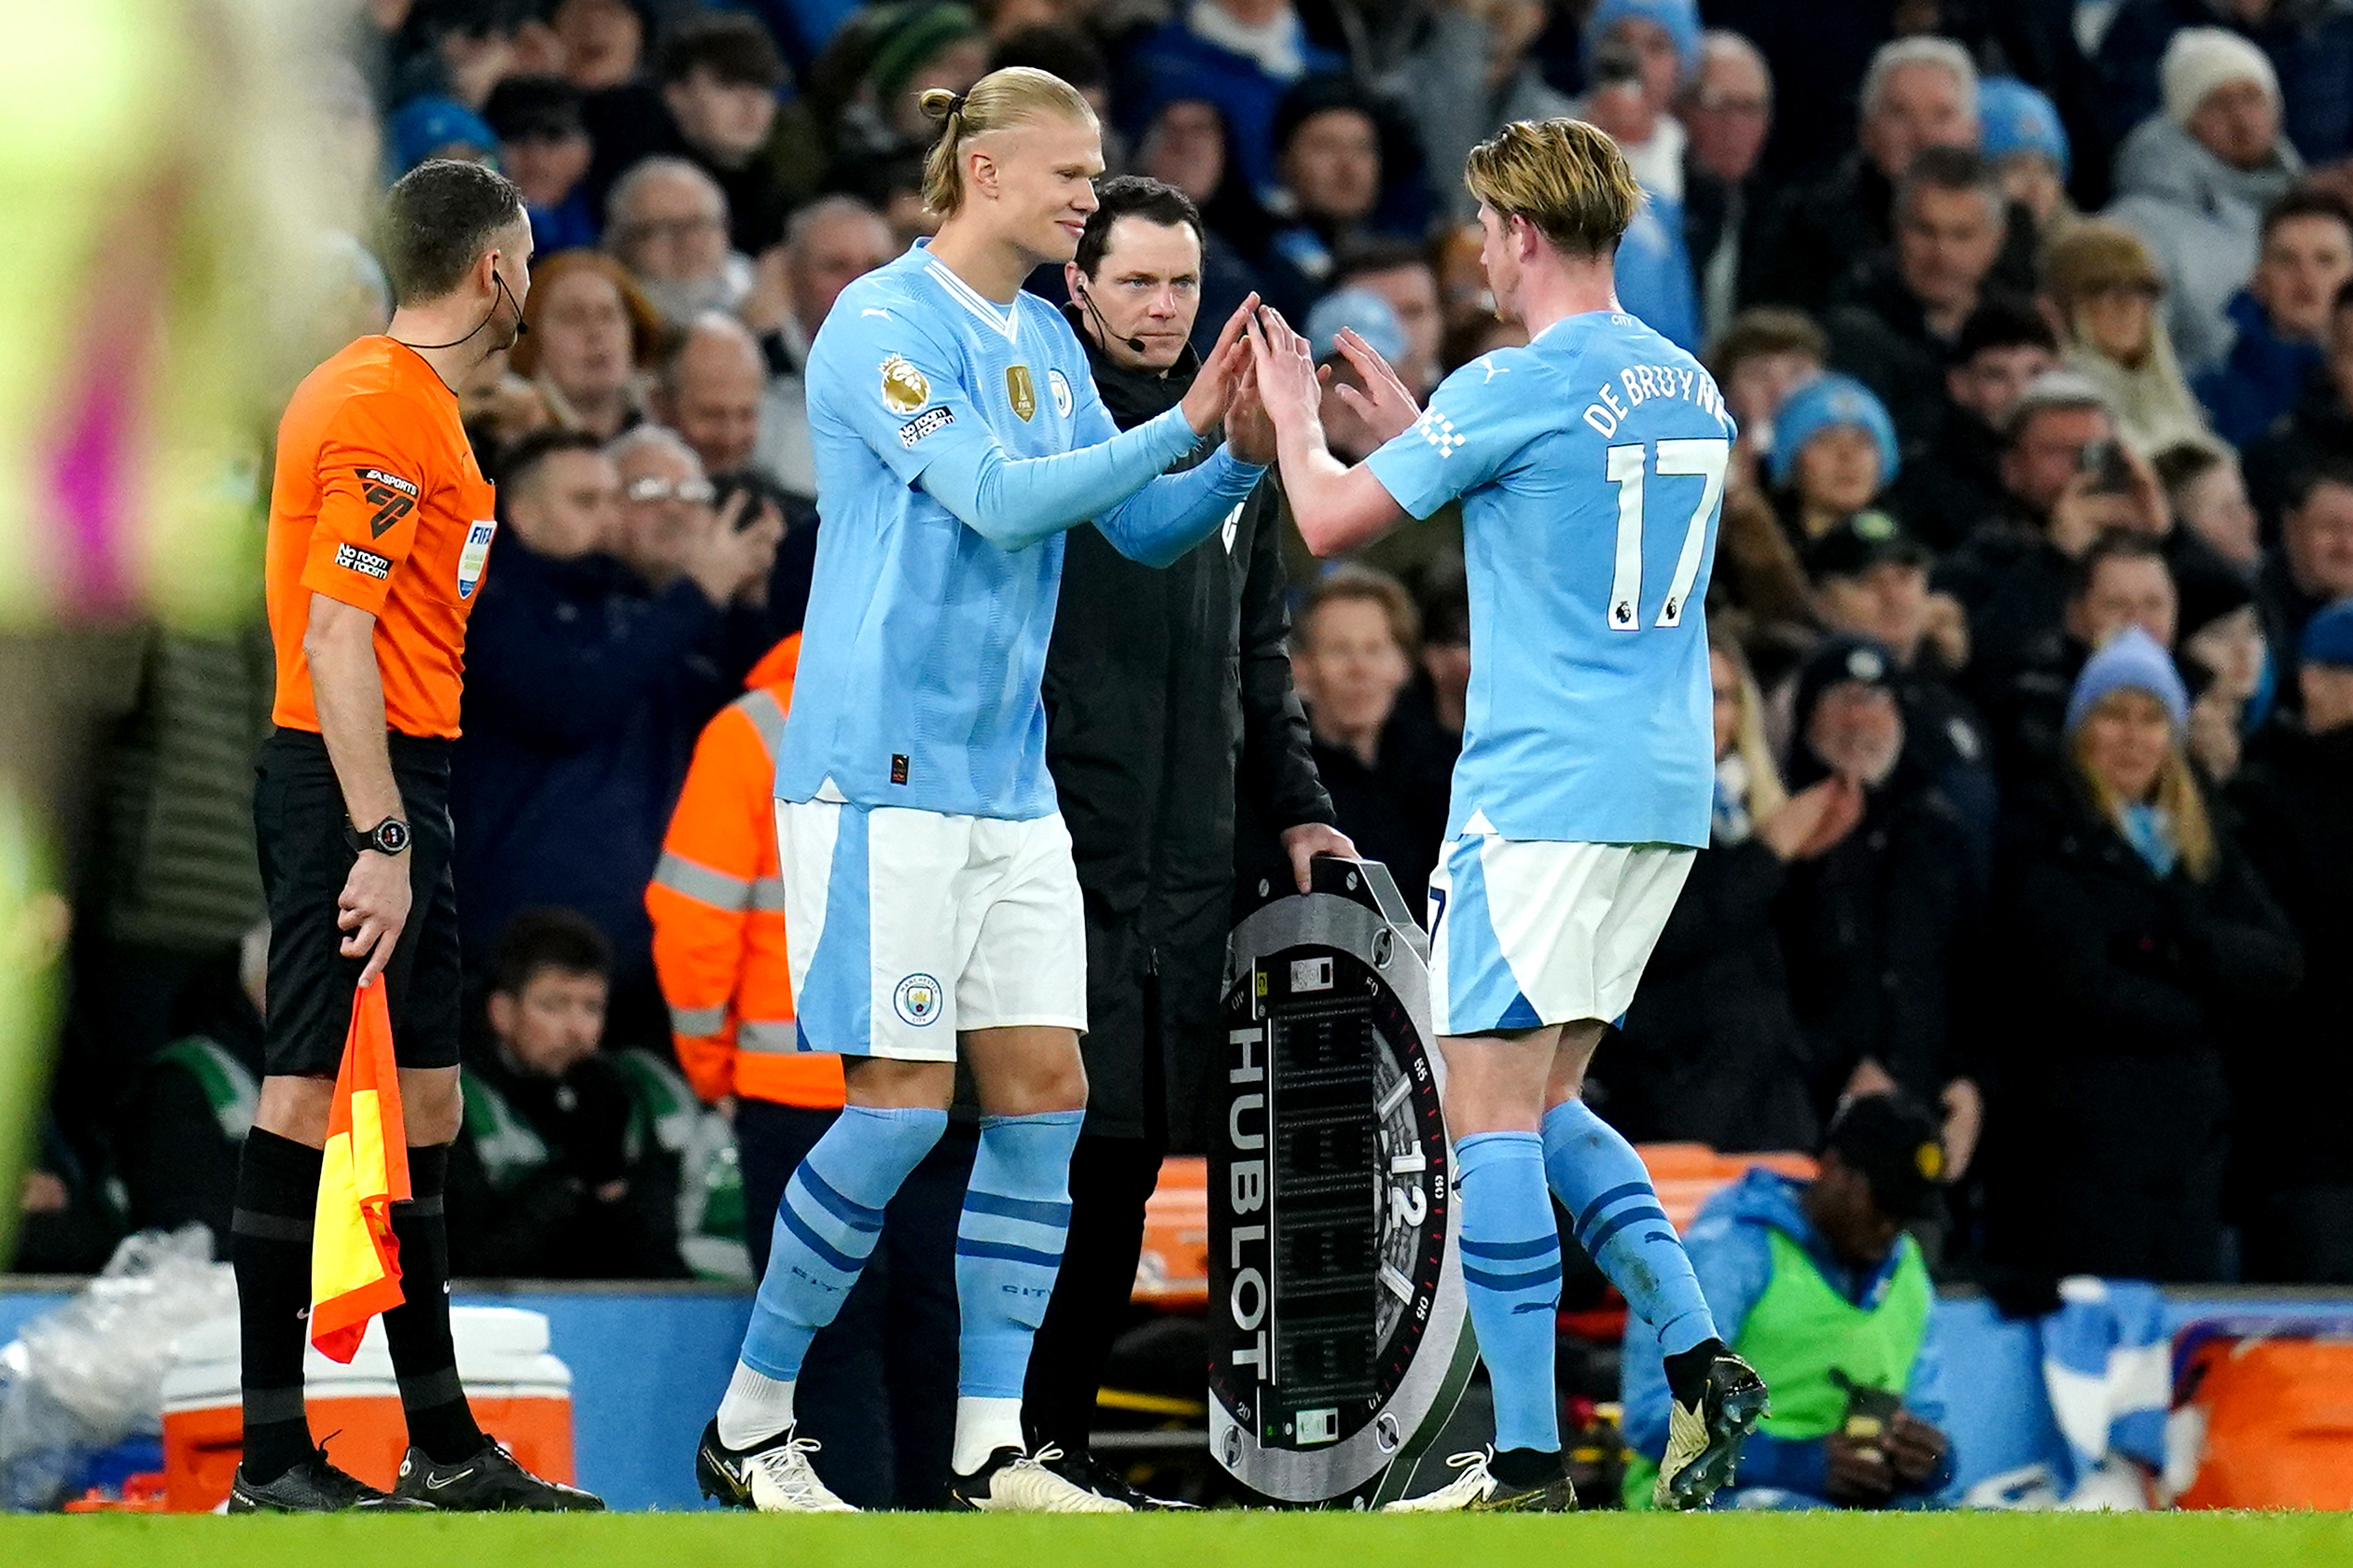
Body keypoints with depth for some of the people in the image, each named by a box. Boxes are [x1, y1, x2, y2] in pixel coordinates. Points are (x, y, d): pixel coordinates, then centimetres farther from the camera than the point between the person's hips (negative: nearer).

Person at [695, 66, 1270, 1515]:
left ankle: (992, 1454, 5)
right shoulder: (884, 324, -11)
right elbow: (998, 499, -21)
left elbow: (1141, 531, 16)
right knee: (905, 1101, -10)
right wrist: (1183, 427, -22)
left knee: (1043, 1094, 2)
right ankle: (750, 1426, 3)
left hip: (1009, 782, 8)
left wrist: (1245, 452, -3)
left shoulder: (1047, 345, 13)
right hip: (882, 774, -8)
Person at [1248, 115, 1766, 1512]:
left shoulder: (1512, 389, -12)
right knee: (1543, 1103, 17)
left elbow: (1332, 520, -4)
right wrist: (1413, 432, 31)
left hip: (1539, 794, -8)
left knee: (1488, 1108, -5)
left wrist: (1295, 413, 15)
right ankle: (1699, 1360, 4)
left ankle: (1529, 1463, -9)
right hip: (1665, 790, 8)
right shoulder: (1690, 389, 12)